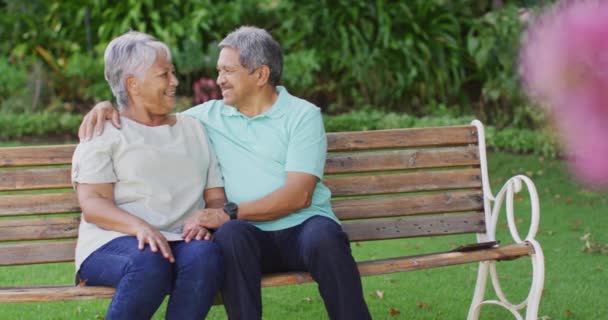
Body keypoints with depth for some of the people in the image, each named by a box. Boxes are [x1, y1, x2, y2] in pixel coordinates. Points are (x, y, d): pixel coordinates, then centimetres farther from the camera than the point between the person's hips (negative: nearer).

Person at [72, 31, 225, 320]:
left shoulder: (194, 130, 24)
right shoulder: (104, 133, 11)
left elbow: (217, 198, 18)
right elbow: (92, 204, -2)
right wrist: (139, 226, -23)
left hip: (183, 241, 3)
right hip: (115, 241, -3)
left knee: (205, 255, -34)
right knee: (149, 263, -39)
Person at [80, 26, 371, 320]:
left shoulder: (303, 115, 3)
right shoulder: (209, 116, 16)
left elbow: (299, 194, -8)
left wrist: (230, 212, -16)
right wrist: (106, 106, 7)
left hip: (302, 226, -2)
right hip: (250, 234, 2)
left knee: (323, 237, -36)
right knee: (231, 235, -34)